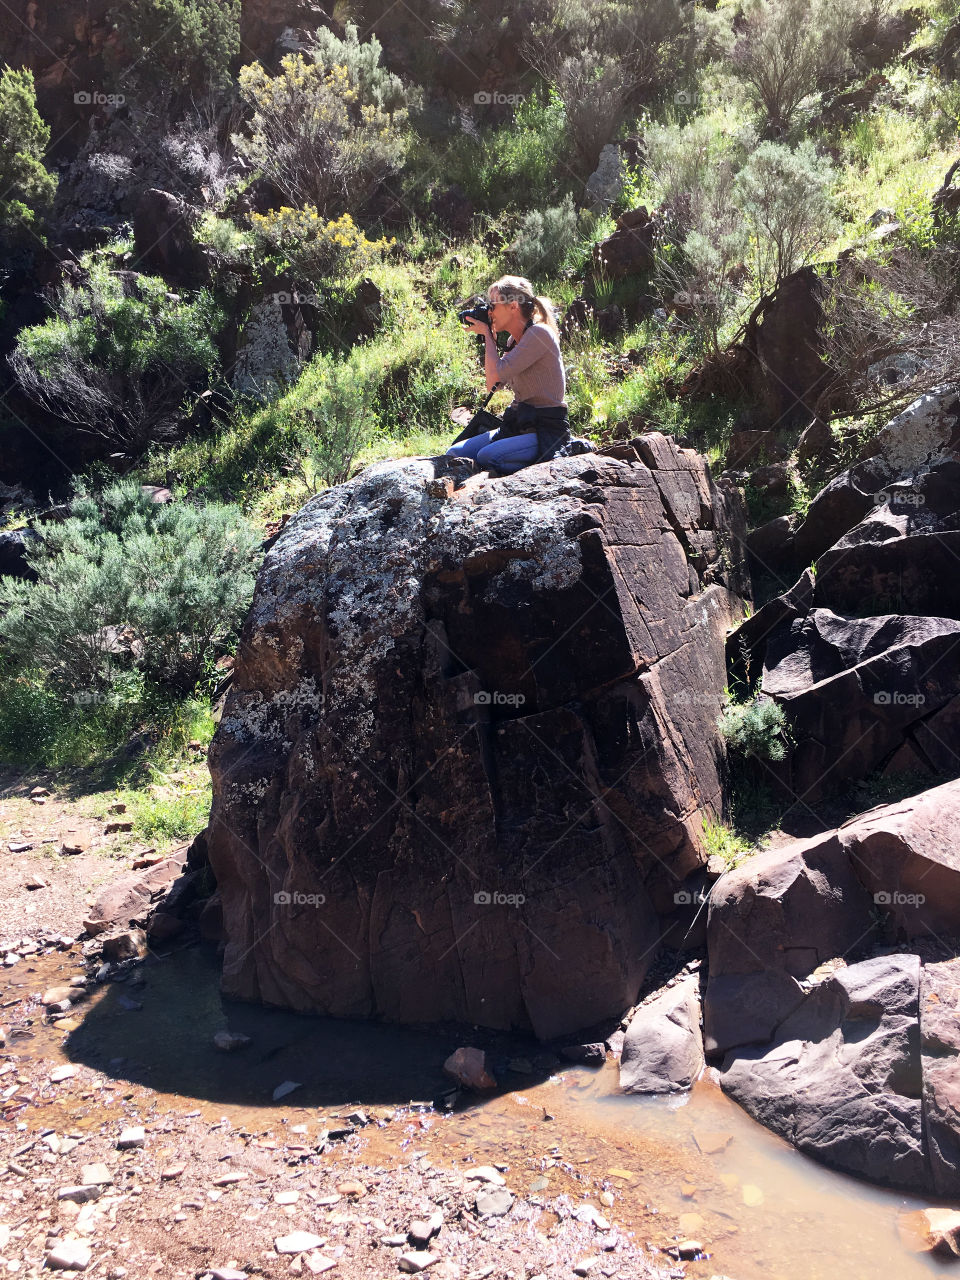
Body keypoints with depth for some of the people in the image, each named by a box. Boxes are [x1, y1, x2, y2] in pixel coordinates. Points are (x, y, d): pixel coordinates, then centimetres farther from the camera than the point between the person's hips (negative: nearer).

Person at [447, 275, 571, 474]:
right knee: (454, 454, -6)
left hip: (546, 430, -8)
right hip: (518, 424, 9)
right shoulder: (516, 340, 14)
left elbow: (495, 377, -19)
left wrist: (487, 334, -4)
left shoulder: (539, 334, -14)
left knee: (487, 457, -30)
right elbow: (492, 385, 16)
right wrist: (488, 338, 12)